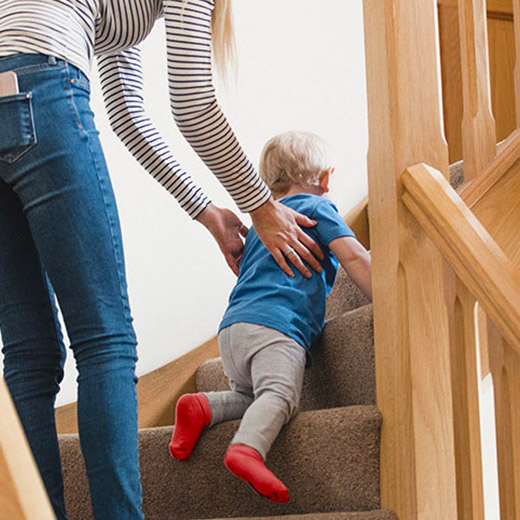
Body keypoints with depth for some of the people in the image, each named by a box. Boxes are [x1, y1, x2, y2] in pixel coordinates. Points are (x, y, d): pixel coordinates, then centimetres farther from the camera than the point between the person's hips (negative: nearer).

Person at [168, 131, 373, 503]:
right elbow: (354, 257, 0)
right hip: (276, 324, -7)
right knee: (279, 394, -24)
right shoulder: (317, 208, 12)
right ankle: (247, 447, -49)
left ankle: (203, 407, -5)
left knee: (250, 395, 20)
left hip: (232, 326, 7)